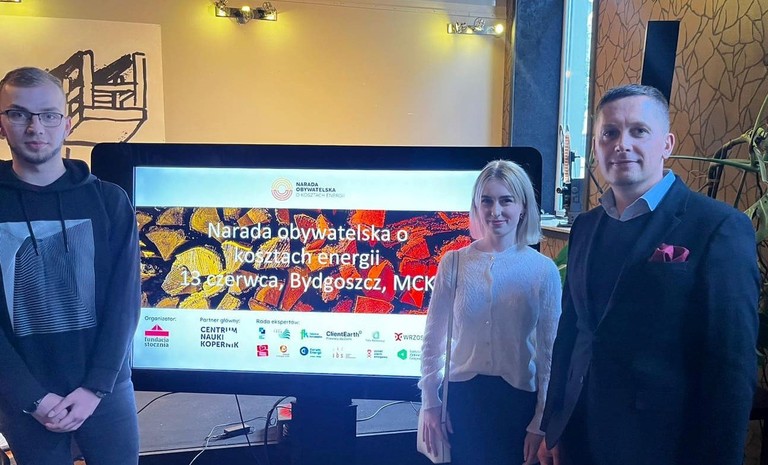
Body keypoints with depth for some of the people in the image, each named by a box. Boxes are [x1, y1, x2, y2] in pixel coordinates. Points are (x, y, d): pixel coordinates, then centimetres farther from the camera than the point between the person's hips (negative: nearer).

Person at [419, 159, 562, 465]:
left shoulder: (544, 270, -6)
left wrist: (541, 423, -1)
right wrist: (430, 403, 2)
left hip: (518, 399, -1)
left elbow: (549, 353, -2)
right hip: (462, 396, 1)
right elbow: (432, 340, 2)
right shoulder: (454, 263, -4)